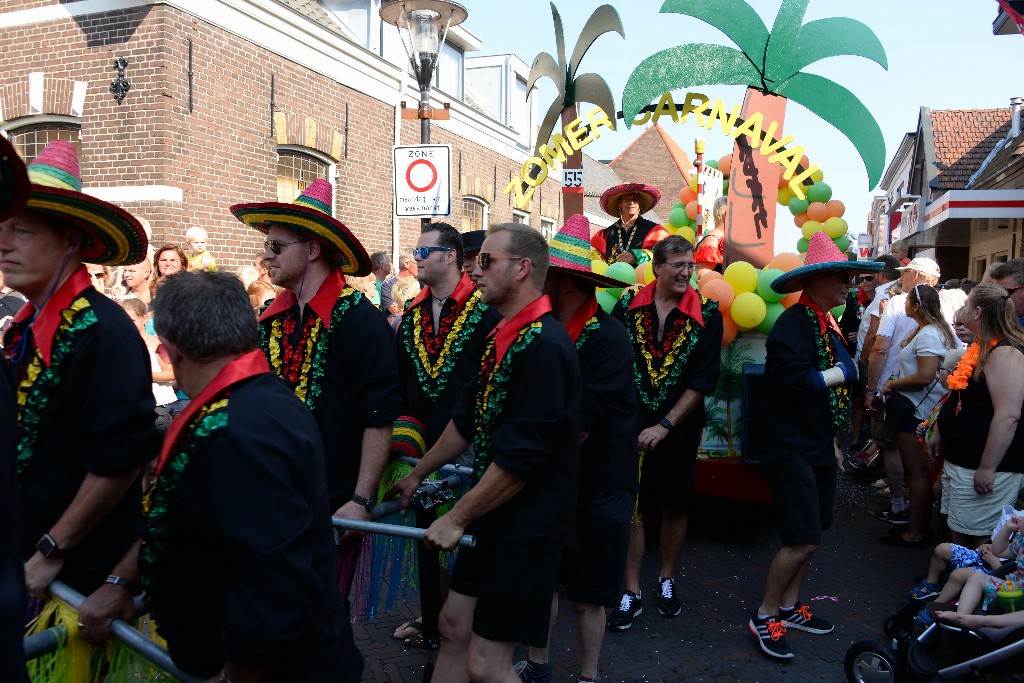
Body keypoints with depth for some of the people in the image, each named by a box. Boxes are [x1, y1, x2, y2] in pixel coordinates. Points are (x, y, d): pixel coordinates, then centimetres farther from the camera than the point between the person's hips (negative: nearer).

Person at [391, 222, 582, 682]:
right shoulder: (502, 336, 7)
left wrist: (457, 518, -14)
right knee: (454, 626, 18)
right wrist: (418, 474, 24)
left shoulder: (543, 346, -23)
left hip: (526, 526, -9)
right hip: (493, 516, 9)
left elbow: (520, 458, -24)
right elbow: (468, 421, 17)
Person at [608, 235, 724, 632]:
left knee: (675, 509, 12)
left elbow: (704, 380, -8)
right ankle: (631, 592, 18)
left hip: (679, 430, 0)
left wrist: (664, 426, -13)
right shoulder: (628, 306, -2)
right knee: (632, 509, 4)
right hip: (631, 427, 0)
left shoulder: (706, 314, -5)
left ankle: (667, 580, 34)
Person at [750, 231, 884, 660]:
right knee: (802, 540, -6)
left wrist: (833, 442, 19)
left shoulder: (827, 325, 11)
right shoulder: (793, 323, -18)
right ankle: (764, 617, 11)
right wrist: (841, 372, -15)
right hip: (793, 451, -9)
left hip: (820, 450, 9)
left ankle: (789, 607, 31)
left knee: (810, 535, 16)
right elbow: (794, 383, -30)